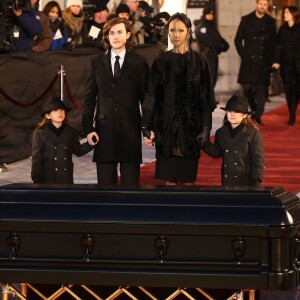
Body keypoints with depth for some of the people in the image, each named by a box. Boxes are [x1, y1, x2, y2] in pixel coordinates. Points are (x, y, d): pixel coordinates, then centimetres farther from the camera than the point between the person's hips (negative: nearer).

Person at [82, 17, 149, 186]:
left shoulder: (138, 63, 5)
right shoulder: (97, 63, 10)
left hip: (130, 130, -2)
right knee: (105, 183, 4)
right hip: (105, 130, 2)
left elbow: (146, 97, 4)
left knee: (131, 182, 0)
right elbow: (90, 97, 9)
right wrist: (88, 128, 0)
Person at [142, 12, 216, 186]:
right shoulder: (161, 61, 4)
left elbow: (206, 98, -1)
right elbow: (151, 95, 4)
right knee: (170, 179, 1)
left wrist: (205, 129, -8)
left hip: (190, 125, -1)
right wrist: (147, 127, -2)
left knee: (188, 179, 1)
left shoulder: (199, 61, 0)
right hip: (166, 126, 1)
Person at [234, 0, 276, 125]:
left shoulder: (270, 22, 7)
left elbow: (273, 42, 8)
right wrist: (243, 55, -2)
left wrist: (271, 60, 0)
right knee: (247, 87, -1)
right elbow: (238, 39, 8)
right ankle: (254, 110, 21)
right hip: (249, 61, 0)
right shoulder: (246, 20, 5)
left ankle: (258, 116, -1)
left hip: (264, 62, 0)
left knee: (262, 88, -5)